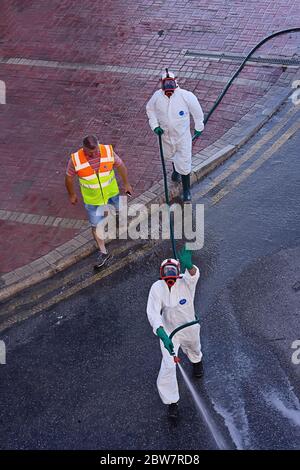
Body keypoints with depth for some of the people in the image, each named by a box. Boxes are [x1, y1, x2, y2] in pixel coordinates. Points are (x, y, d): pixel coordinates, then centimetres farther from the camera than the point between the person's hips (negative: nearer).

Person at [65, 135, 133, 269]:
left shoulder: (108, 151, -24)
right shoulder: (75, 160, -27)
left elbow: (120, 166, -6)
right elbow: (69, 177, -9)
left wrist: (126, 184, 4)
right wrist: (71, 195, 4)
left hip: (111, 192, 1)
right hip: (92, 198, -1)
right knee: (96, 225, 8)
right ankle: (103, 252, 27)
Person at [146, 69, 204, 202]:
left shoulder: (186, 96, -24)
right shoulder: (157, 96, -15)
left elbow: (197, 111, -7)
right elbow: (149, 108, 6)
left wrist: (199, 128, 5)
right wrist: (155, 126, -4)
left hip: (183, 136, -3)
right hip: (166, 135, 3)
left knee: (184, 164, -1)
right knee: (170, 155, 29)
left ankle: (186, 190, 19)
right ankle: (176, 170, 64)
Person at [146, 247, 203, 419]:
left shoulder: (186, 282, -26)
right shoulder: (157, 288, -25)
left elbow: (194, 274, -50)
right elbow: (153, 312, -35)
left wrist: (188, 265, -76)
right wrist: (163, 335, -51)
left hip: (190, 329, 1)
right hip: (168, 331, -1)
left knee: (194, 349, 31)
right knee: (168, 366, -8)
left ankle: (197, 361, 70)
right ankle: (172, 402, 15)